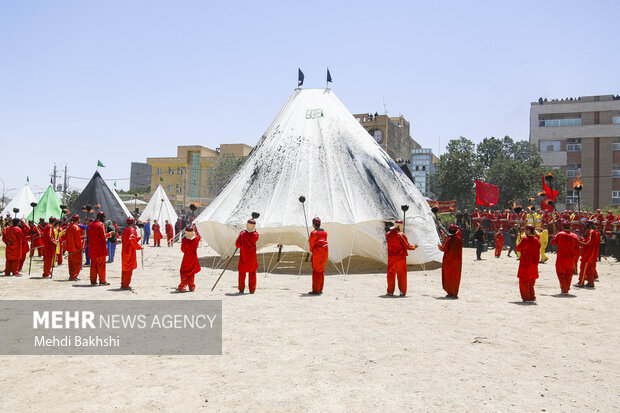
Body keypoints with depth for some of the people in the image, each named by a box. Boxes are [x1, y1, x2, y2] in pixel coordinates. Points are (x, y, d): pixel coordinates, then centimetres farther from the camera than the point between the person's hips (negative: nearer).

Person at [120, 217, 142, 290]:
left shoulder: (124, 230, 13)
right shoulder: (131, 230, -13)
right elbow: (132, 240, -24)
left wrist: (138, 237, 19)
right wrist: (139, 247, -15)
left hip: (124, 251, 9)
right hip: (130, 252, -9)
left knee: (124, 268, 16)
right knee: (129, 268, -3)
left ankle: (123, 284, 23)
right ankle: (126, 285, -1)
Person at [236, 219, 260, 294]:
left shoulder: (242, 234, -13)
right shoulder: (256, 235, -9)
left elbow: (237, 245, -7)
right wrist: (254, 229, 13)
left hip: (243, 257, -1)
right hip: (252, 258, 1)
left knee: (242, 272, 12)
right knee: (252, 273, 12)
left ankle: (241, 289, 12)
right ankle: (252, 290, 12)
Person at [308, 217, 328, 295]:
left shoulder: (313, 233, -11)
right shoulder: (324, 232, 9)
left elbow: (311, 244, -5)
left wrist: (311, 250, 16)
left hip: (317, 254, -7)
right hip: (325, 253, 7)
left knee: (316, 271, 0)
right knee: (321, 271, 14)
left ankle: (315, 290, 1)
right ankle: (320, 289, 18)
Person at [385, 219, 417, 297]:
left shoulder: (388, 235, 2)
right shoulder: (401, 235, -13)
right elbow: (407, 246, -9)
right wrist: (414, 247, 10)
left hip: (391, 258, 4)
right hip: (400, 257, -4)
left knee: (391, 274, 10)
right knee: (401, 274, 5)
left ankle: (390, 291, 12)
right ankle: (402, 291, 5)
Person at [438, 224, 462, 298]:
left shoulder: (448, 239, -13)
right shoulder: (459, 238, -2)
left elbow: (443, 248, -12)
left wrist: (439, 246, 9)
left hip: (448, 260, -3)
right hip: (457, 260, 3)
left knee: (448, 276, 8)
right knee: (456, 277, 10)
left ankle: (450, 293, 9)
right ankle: (454, 293, 9)